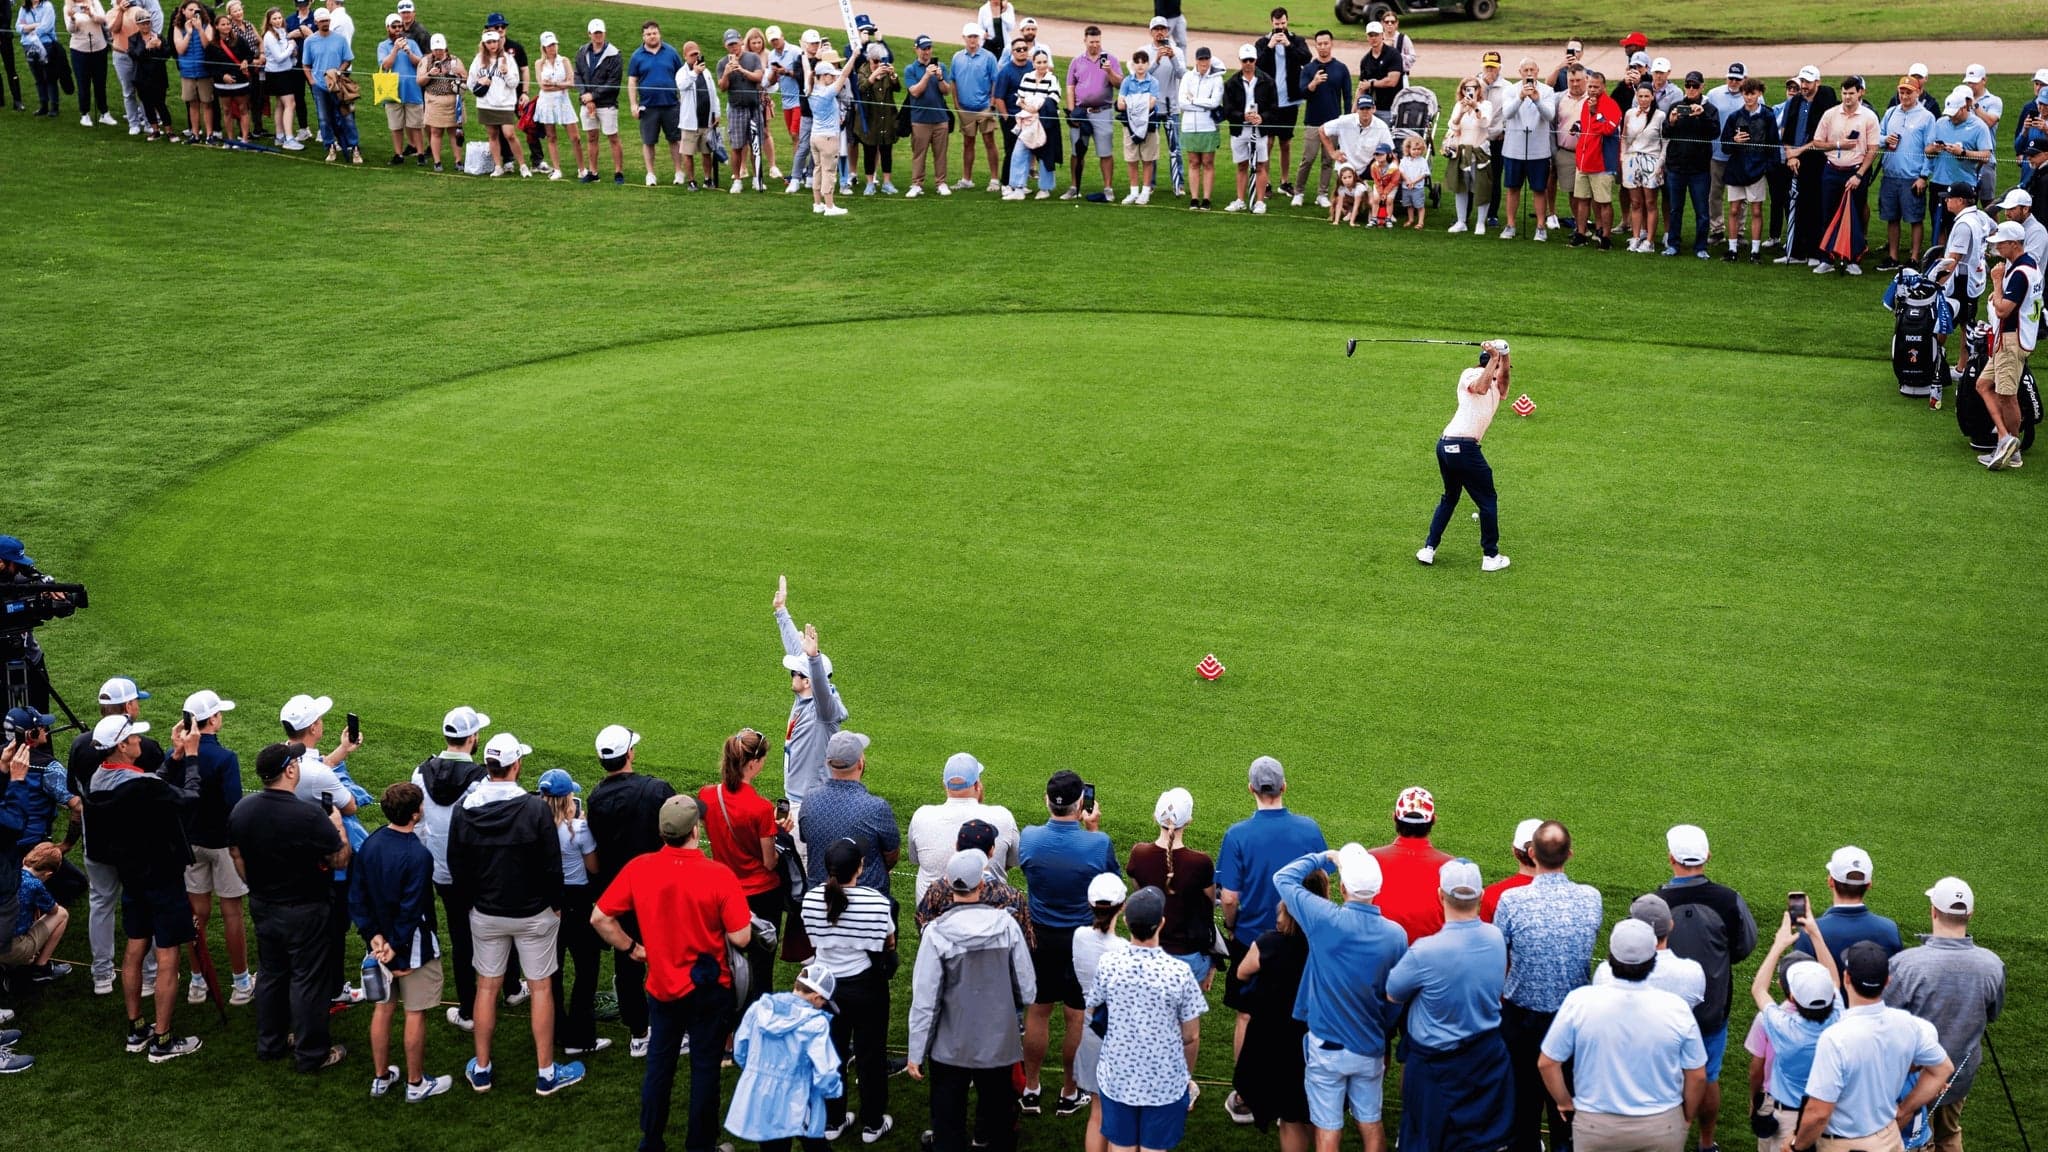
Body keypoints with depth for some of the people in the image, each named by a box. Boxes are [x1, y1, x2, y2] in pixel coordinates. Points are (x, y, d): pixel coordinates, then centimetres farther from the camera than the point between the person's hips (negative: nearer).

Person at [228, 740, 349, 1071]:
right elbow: (340, 860, -16)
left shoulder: (241, 809, -7)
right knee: (308, 981, 6)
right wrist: (337, 824, 0)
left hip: (262, 907, 6)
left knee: (270, 974, 21)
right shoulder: (310, 816, -27)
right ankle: (310, 1054, 16)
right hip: (305, 912, -6)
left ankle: (270, 1043, 34)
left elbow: (237, 857, 6)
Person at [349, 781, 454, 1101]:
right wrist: (398, 950, -16)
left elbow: (357, 895, -1)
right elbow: (411, 909, -24)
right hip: (412, 944, -7)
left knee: (383, 1008, 18)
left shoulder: (369, 844, -4)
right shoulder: (418, 855, -25)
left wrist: (373, 935, -4)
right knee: (415, 1014, 7)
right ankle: (416, 1083, 18)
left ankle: (381, 1077, 29)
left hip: (380, 941, 7)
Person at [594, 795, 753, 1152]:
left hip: (662, 986, 3)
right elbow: (741, 937, -18)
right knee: (705, 1068, 11)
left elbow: (599, 918, -6)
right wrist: (735, 921, 3)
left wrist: (632, 947, 6)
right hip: (709, 989, -3)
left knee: (658, 1066, 18)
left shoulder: (638, 868, -12)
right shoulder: (719, 875, -21)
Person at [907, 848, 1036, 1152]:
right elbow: (1028, 991, -4)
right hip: (999, 1044, 2)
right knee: (999, 1119, 20)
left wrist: (916, 1053, -4)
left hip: (950, 1049, -2)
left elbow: (924, 1001, -14)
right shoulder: (1006, 925, -12)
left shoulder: (936, 933, -18)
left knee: (948, 1126, 13)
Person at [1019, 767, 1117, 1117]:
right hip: (1083, 940, -2)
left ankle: (1030, 1090, 27)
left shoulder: (1028, 838, -16)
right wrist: (1093, 828, 2)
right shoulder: (1098, 844, -22)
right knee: (1078, 1017, 12)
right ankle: (1070, 1094, 25)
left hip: (1039, 937, 2)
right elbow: (1112, 879, -1)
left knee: (1037, 1012, 16)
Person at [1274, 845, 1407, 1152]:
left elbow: (1283, 878, -5)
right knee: (1371, 1123, 17)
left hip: (1327, 1047, -3)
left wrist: (1323, 858, 7)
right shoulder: (1396, 934, -11)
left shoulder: (1325, 920, -20)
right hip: (1371, 1048, 3)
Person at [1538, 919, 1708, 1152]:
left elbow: (1547, 1063, -8)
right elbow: (1697, 1076, -5)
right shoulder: (1676, 1009, -14)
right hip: (1662, 1126, 0)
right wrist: (1686, 1118, 12)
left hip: (1595, 1125, 0)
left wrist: (1565, 1103, 8)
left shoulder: (1580, 1002, -16)